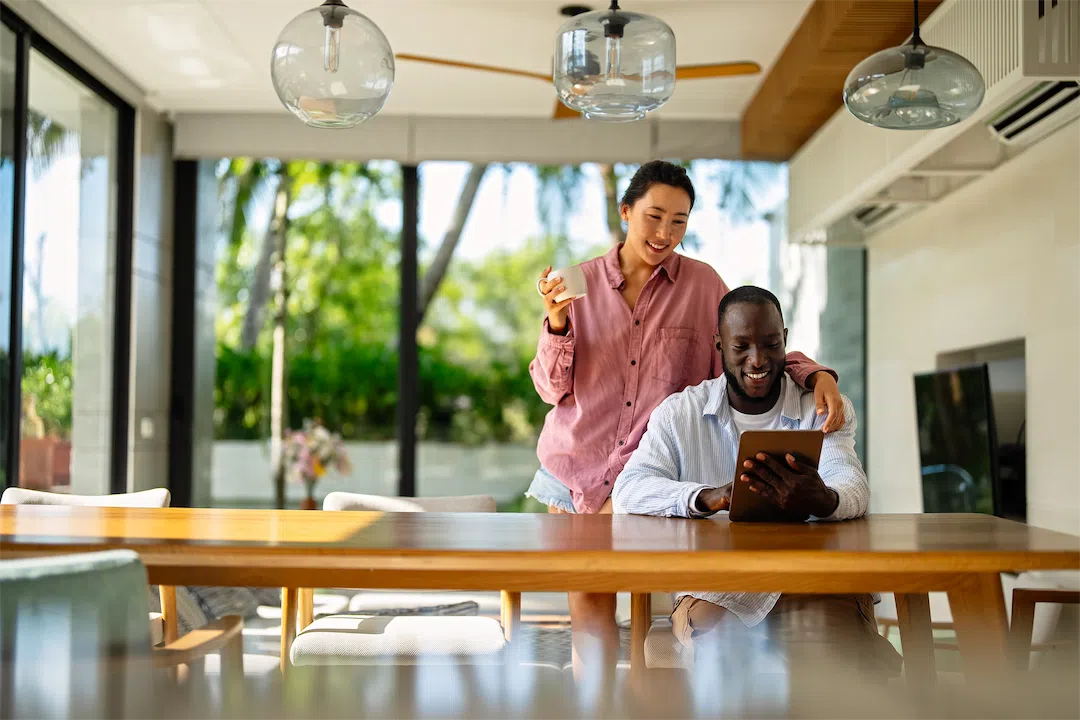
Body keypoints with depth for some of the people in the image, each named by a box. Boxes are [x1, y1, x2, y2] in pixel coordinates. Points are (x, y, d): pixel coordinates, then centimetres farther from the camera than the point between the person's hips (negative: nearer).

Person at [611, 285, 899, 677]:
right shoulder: (680, 412, 10)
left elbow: (853, 486, -10)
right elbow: (628, 490, -6)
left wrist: (824, 501, -39)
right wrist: (709, 497, -27)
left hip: (813, 582, 0)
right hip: (712, 584, 0)